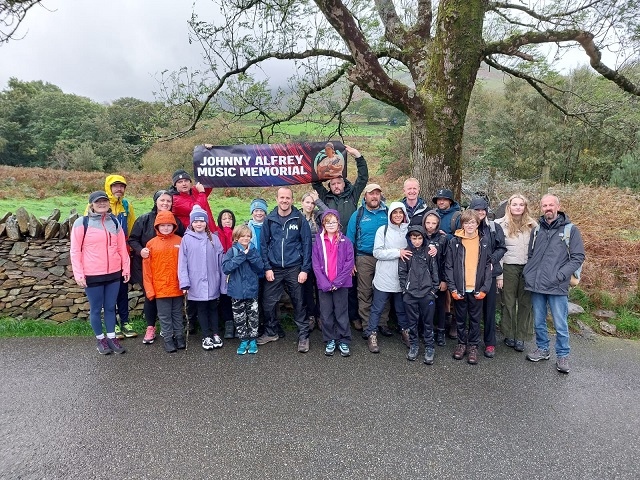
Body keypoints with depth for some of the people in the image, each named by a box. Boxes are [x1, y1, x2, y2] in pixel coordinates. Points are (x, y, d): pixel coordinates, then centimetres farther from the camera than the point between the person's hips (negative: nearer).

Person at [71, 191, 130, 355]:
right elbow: (75, 250, -6)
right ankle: (100, 339, 25)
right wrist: (78, 274, -9)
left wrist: (126, 268, 8)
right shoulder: (82, 223, -6)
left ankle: (111, 338, 24)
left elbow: (122, 247, 10)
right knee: (96, 309, 9)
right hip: (92, 275, -3)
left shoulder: (114, 221, 7)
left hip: (114, 273, 4)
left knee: (110, 307, 13)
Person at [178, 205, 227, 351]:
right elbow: (182, 262, -3)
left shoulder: (214, 238, 1)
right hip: (196, 284, -1)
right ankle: (206, 337, 20)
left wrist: (223, 282, 2)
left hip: (213, 283, 1)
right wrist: (184, 283, -8)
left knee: (213, 308, 13)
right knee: (201, 309, 10)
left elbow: (220, 261, 3)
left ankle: (215, 334, 26)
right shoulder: (186, 239, -2)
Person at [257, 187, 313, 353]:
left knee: (298, 303, 6)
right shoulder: (269, 219, 1)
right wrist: (267, 267, -3)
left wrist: (305, 269, -7)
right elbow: (263, 244, 3)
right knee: (268, 303, 7)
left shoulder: (300, 219, -3)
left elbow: (306, 244, -3)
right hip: (274, 269, 2)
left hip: (294, 269, -2)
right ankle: (271, 332, 28)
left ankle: (303, 336, 19)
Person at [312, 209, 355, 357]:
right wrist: (325, 283, -11)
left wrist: (337, 282, -12)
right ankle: (330, 341, 23)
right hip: (324, 285, 1)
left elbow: (349, 263, -5)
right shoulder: (318, 241, 2)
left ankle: (344, 341, 19)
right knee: (326, 314, 8)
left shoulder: (345, 241, -1)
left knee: (341, 313, 6)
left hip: (341, 284, -1)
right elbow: (316, 264, -2)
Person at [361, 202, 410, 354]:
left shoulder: (409, 231, 3)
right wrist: (397, 252, -17)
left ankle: (406, 332, 34)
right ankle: (372, 335, 18)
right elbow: (377, 252, -11)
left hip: (402, 278, 3)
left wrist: (407, 254, -12)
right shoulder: (383, 230, -5)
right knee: (377, 308, 6)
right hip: (384, 278, -3)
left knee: (402, 308, 17)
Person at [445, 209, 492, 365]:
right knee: (460, 319, 13)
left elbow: (488, 267, 1)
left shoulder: (483, 243, 2)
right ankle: (461, 343, 28)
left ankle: (473, 346, 24)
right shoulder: (454, 242, -2)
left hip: (477, 289, 1)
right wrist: (452, 288, -9)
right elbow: (449, 266, -3)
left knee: (475, 319, 11)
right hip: (459, 289, 0)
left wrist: (485, 288, -7)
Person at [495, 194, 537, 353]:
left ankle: (521, 337, 15)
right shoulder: (501, 224, -4)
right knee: (509, 303, 7)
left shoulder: (532, 225, 5)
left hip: (528, 267, 3)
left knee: (525, 303, 6)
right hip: (509, 268, -2)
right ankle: (509, 335, 20)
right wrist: (499, 274, -7)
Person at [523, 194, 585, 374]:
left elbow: (578, 257, -5)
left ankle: (562, 356, 19)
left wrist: (560, 275, -14)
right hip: (536, 285, 4)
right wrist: (528, 274, 2)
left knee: (560, 324, 3)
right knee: (539, 322, 13)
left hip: (557, 287, -3)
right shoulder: (536, 230, 10)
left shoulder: (570, 229, -1)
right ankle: (542, 349, 30)